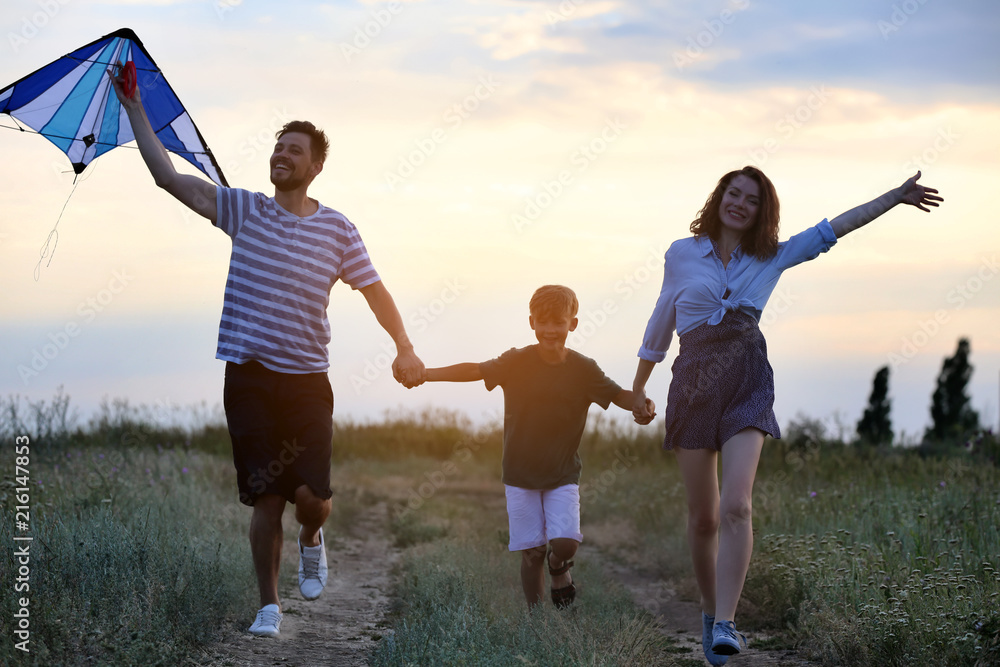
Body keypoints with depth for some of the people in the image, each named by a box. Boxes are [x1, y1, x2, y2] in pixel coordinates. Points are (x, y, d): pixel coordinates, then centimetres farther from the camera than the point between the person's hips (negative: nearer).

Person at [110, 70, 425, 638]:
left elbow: (374, 290, 4)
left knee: (312, 495, -9)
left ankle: (312, 538, 27)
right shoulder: (244, 210, 4)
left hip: (307, 379, 0)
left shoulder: (337, 229, 3)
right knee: (266, 498, 1)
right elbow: (168, 176, 1)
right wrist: (134, 107, -3)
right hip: (249, 378, 0)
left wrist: (405, 348, -11)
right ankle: (269, 606, 14)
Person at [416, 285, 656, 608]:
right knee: (532, 551, 0)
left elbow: (617, 394, -3)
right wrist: (425, 373, -18)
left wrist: (642, 404, -25)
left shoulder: (583, 369, -5)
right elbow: (475, 371, -9)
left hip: (563, 474, 0)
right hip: (520, 474, 0)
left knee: (565, 543, -14)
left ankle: (559, 570, 21)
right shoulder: (517, 362, -7)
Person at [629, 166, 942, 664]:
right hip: (693, 384, 0)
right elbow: (660, 326, 16)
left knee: (736, 507, -19)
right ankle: (710, 611, 24)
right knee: (703, 517, 5)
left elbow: (834, 228, 10)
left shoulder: (770, 258, 10)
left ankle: (725, 624, -20)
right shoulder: (681, 255, 7)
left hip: (747, 384, 0)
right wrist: (637, 389, 23)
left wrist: (897, 195, 5)